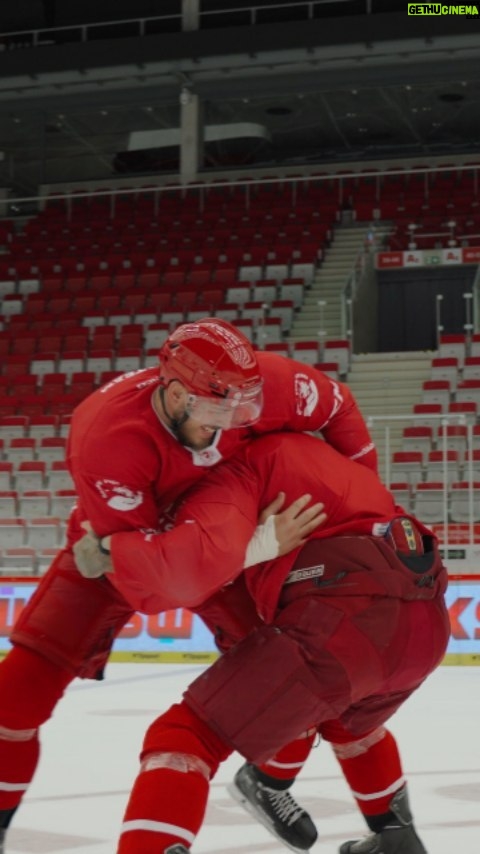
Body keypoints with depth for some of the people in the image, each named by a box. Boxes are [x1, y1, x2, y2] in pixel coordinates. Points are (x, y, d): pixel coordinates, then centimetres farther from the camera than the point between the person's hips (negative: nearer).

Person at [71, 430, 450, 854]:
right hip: (427, 620, 8)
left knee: (187, 735, -3)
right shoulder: (302, 451, 34)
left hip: (346, 617, -8)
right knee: (349, 719, 41)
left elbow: (209, 552, -12)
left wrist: (110, 552, -3)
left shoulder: (239, 463, 7)